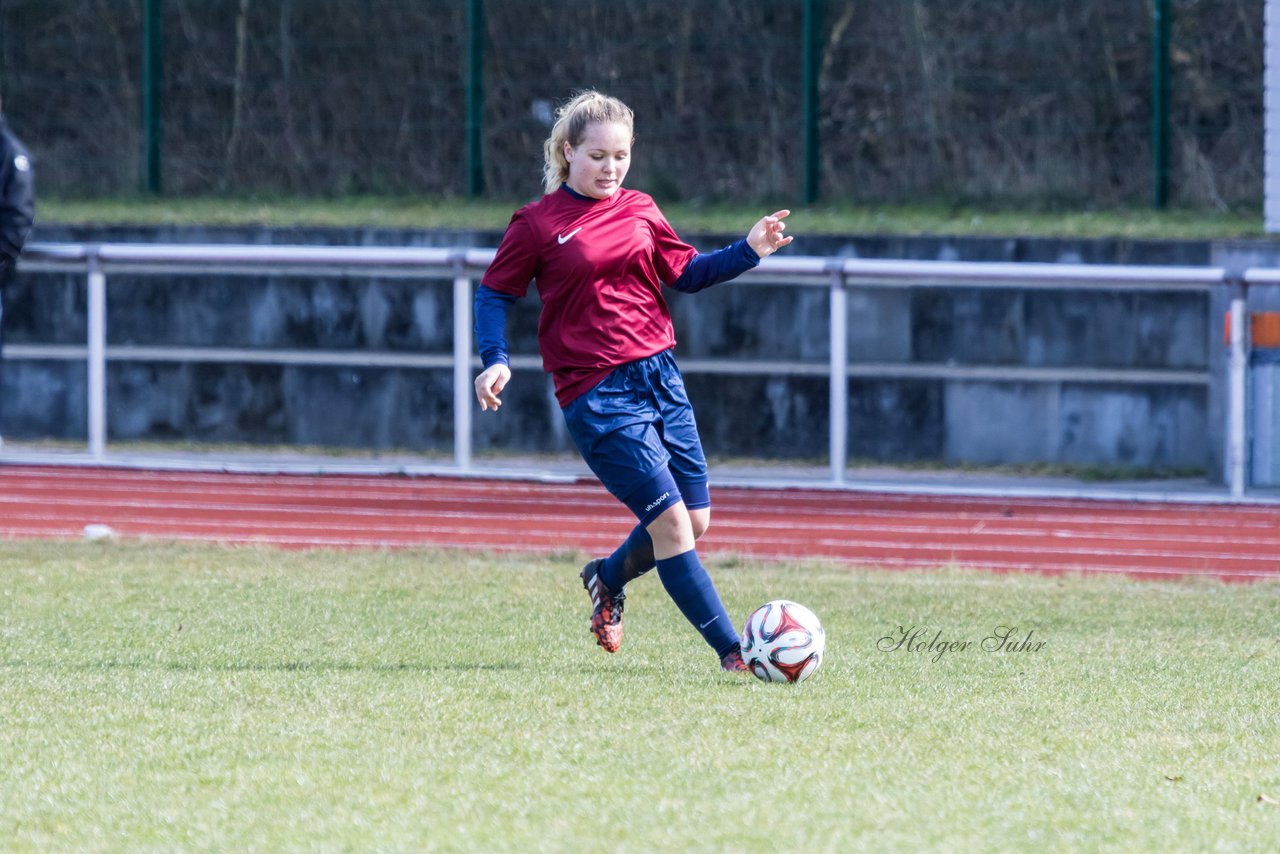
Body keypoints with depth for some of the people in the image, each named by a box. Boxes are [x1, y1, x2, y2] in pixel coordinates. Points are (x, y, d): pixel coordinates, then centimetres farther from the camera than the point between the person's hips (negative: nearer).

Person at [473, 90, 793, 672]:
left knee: (695, 520, 8)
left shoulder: (640, 212, 11)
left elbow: (686, 273, 20)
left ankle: (608, 577, 37)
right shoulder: (538, 225, -4)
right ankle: (731, 651, -10)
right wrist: (495, 359, -13)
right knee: (670, 520, -13)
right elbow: (494, 294, 2)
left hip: (659, 376, 6)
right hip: (597, 392, -6)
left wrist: (749, 251, 6)